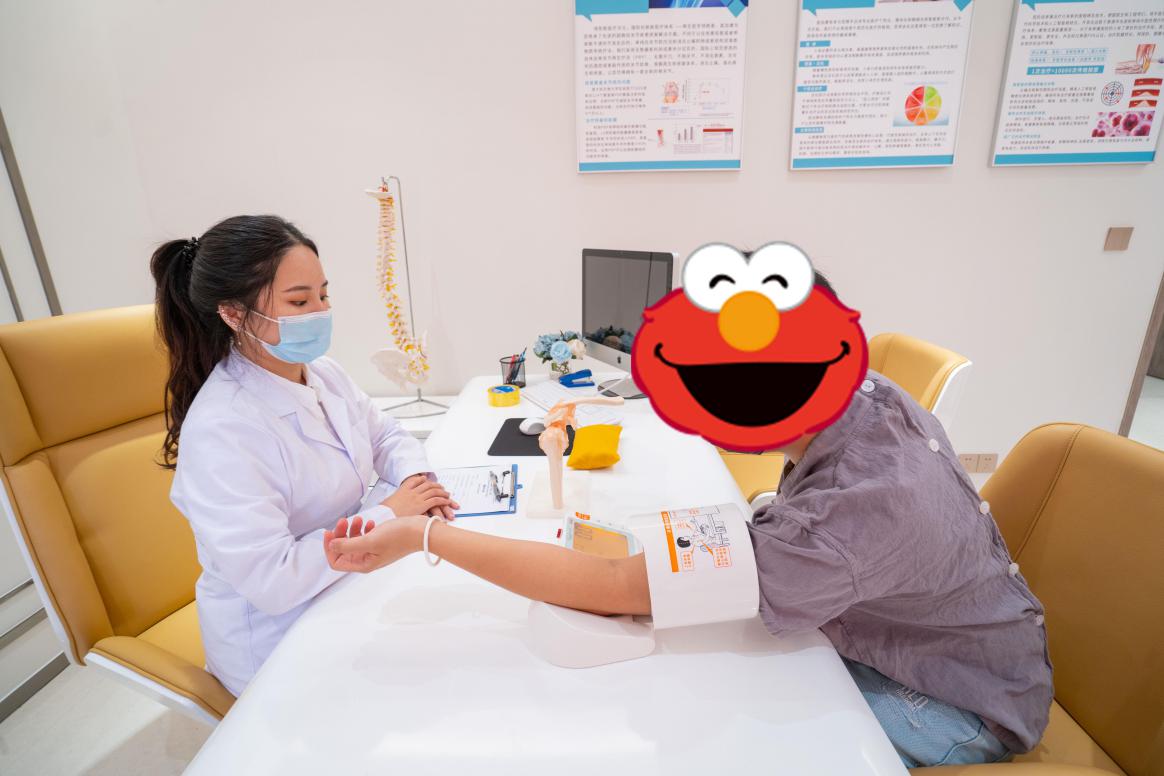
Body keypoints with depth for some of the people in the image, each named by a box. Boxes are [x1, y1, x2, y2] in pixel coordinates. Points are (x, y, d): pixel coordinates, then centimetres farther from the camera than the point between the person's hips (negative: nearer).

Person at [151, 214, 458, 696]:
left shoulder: (320, 371, -4)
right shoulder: (220, 431, -27)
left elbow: (385, 435, 10)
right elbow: (271, 581, -28)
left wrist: (415, 477, -11)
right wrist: (387, 514, -22)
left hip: (344, 580, 7)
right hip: (281, 643, -6)